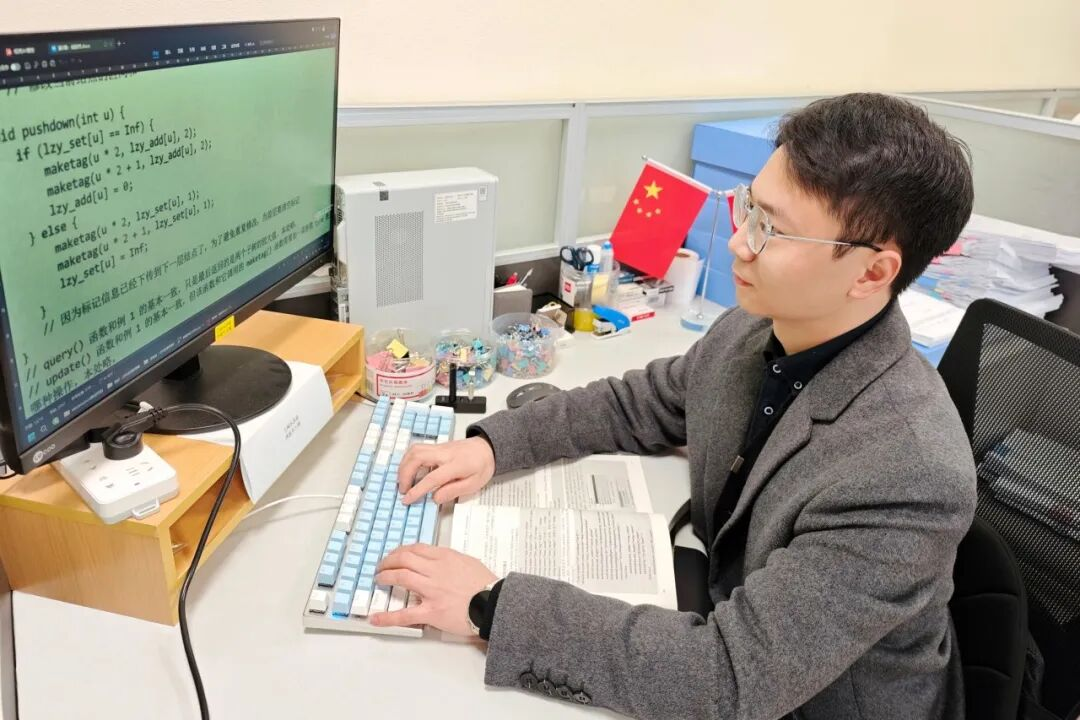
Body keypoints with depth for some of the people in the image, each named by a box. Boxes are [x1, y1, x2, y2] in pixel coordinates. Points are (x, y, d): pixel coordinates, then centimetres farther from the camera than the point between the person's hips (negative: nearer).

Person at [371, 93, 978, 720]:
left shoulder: (910, 473, -33)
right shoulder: (751, 330, -11)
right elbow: (640, 403, 4)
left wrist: (491, 603, -31)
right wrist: (492, 444, -9)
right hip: (726, 605, 5)